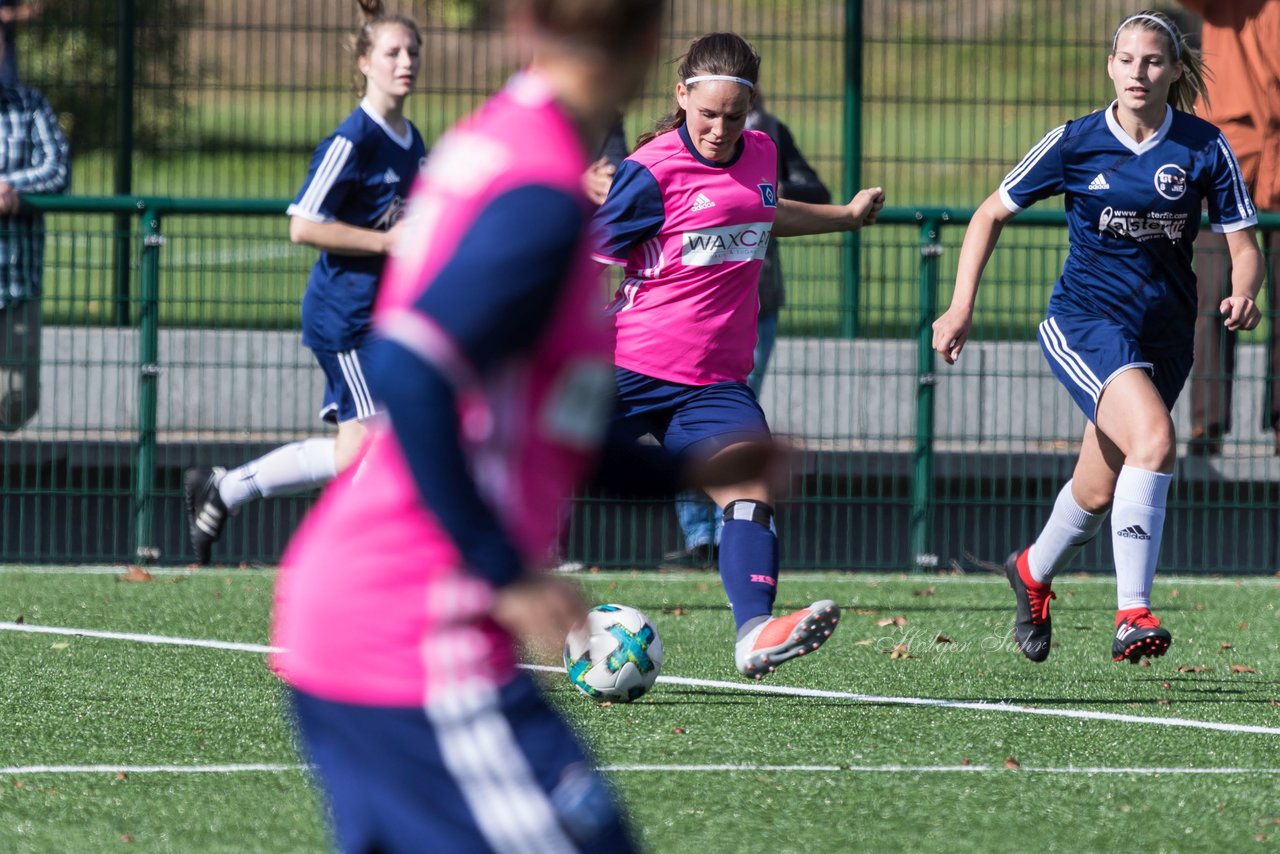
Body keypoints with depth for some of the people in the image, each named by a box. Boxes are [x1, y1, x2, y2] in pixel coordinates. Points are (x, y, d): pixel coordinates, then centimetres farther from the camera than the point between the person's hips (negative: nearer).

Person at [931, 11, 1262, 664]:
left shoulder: (1205, 148, -3)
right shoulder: (1075, 143, -5)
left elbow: (1242, 243, 0)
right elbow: (991, 215, 4)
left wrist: (1243, 293, -23)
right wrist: (961, 307, -5)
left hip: (1164, 334, 3)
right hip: (1084, 321, -3)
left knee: (1099, 492, 13)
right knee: (1153, 437, -30)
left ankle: (1033, 573, 46)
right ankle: (1133, 615, -32)